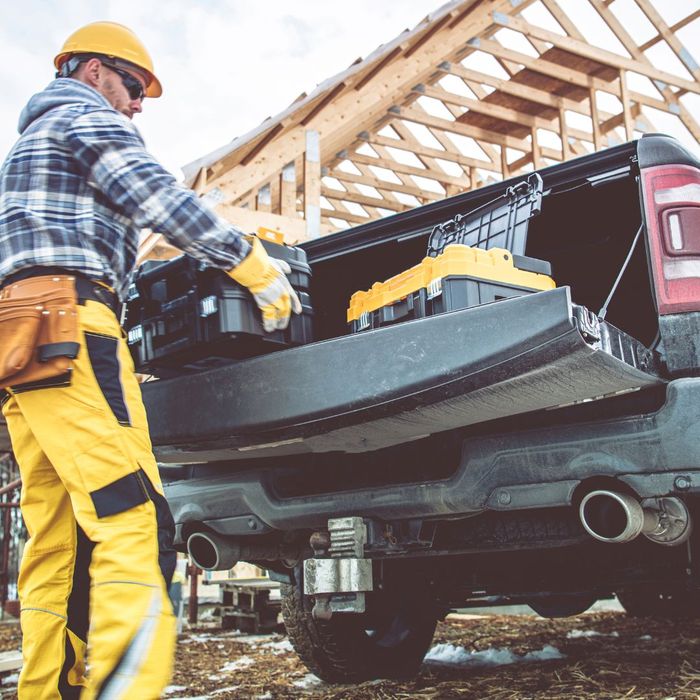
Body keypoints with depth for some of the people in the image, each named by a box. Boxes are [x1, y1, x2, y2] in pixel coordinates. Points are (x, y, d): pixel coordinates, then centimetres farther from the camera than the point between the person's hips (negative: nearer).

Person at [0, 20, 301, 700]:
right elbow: (161, 199, -6)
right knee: (134, 523, -21)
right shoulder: (86, 116, 8)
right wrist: (255, 264, -2)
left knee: (56, 542, 4)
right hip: (69, 324, -10)